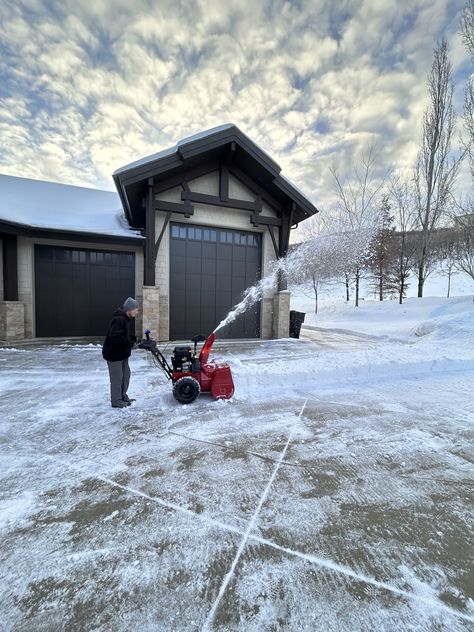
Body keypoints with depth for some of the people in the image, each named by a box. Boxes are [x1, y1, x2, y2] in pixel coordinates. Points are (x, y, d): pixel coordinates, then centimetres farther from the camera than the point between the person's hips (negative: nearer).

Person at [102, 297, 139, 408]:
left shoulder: (125, 318, 7)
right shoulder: (118, 319, -25)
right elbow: (114, 337, -32)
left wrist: (133, 338, 1)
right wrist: (130, 343, -25)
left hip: (122, 353, 10)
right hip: (114, 354, -10)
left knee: (126, 375, 18)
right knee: (117, 377, 2)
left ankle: (123, 396, 34)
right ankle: (116, 401, 18)